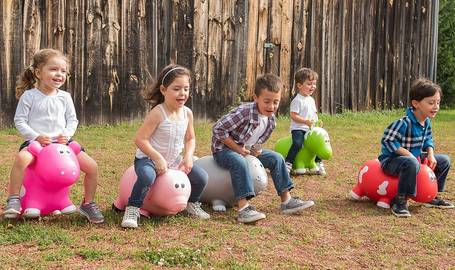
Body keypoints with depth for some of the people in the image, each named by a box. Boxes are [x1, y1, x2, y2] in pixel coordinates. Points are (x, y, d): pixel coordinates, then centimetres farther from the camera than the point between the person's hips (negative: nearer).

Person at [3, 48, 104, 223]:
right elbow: (20, 121, -3)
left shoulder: (65, 97, 8)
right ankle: (13, 200, -23)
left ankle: (88, 204, 12)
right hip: (35, 141, -3)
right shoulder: (29, 96, -1)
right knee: (22, 158, -39)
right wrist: (36, 136, -17)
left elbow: (72, 120, 10)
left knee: (92, 166, -9)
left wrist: (66, 135, -10)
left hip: (61, 141, 4)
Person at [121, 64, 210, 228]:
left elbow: (190, 138, 10)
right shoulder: (158, 113, -23)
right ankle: (132, 209, -17)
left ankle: (192, 204, 27)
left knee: (202, 177, -3)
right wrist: (158, 158, -28)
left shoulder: (187, 113, -3)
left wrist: (188, 156, -9)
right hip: (148, 158, -6)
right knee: (147, 176, -39)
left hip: (174, 160, 6)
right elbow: (140, 139, -24)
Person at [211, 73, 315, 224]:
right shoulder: (244, 112, -27)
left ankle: (286, 200, 4)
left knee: (276, 158, 0)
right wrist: (237, 148, -24)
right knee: (239, 162, -38)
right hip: (225, 149, -8)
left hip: (248, 151, 8)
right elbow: (218, 129, -25)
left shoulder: (271, 120, -3)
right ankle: (244, 209, -43)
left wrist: (257, 149, -8)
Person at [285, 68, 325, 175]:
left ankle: (318, 163, 24)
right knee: (297, 143, -30)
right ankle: (287, 164, -25)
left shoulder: (311, 100, 15)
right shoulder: (297, 100, -11)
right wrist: (305, 121, -26)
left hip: (310, 129, 8)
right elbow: (293, 115, -17)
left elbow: (314, 113, 22)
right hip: (298, 129, -8)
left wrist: (317, 121, 2)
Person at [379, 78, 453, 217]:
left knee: (444, 160, 10)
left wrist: (430, 154, -5)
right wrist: (410, 155, -28)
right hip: (391, 160, -9)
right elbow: (388, 141, -29)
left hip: (414, 157, 9)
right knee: (411, 164, -42)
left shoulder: (426, 122, 1)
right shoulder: (404, 123, -27)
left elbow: (428, 140, 15)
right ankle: (400, 200, -26)